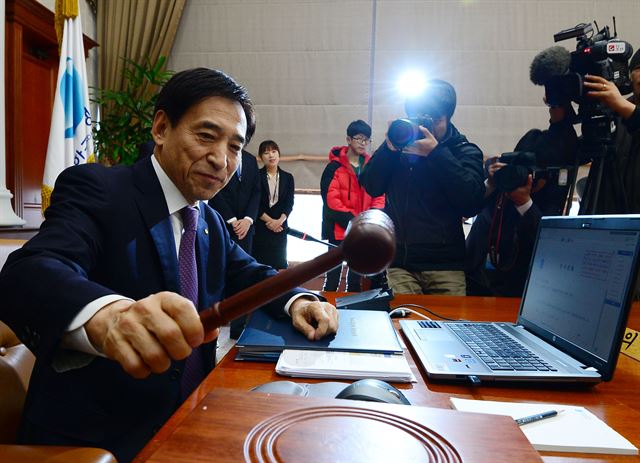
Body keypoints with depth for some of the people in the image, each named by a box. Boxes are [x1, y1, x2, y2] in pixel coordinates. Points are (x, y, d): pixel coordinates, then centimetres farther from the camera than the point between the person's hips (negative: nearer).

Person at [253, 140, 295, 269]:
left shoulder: (288, 177, 10)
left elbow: (289, 203, 3)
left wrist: (279, 221, -13)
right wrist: (269, 220, -11)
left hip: (280, 227, 2)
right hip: (260, 226, -2)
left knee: (278, 262, 1)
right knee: (259, 262, -5)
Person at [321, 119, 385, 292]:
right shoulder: (335, 167, -6)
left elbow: (379, 196, 8)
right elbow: (331, 200, -13)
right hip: (338, 230, -5)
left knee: (357, 272, 15)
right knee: (334, 273, 1)